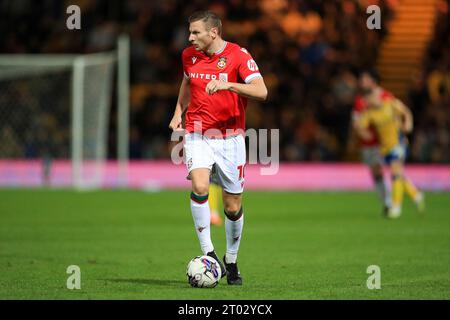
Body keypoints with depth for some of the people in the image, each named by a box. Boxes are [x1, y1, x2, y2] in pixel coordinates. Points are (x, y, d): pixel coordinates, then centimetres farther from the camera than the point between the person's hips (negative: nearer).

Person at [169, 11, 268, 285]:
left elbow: (261, 92, -20)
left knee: (233, 206, 4)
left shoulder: (238, 55, -10)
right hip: (197, 136, 2)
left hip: (230, 138, -2)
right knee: (199, 186, -25)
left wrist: (227, 85, -33)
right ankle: (208, 253, -18)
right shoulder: (189, 55, 5)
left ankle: (231, 261, 25)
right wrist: (178, 113, 14)